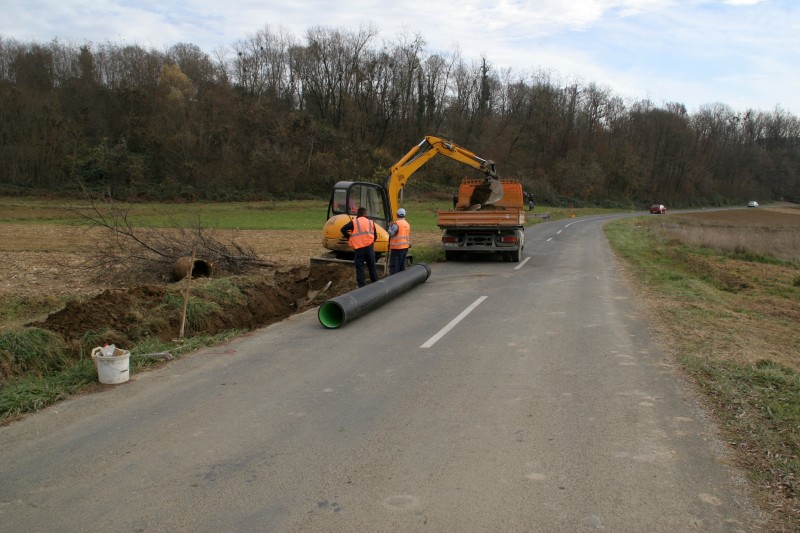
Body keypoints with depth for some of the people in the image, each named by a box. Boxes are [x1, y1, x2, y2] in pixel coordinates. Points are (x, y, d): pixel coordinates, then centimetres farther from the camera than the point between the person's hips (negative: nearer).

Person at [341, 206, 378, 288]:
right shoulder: (371, 222, 9)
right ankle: (375, 283, 21)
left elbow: (343, 229, -8)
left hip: (359, 248, -3)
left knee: (359, 267, 3)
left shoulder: (354, 222, -1)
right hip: (369, 247, 3)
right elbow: (375, 236, 11)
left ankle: (362, 285, 0)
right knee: (372, 266, 14)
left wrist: (349, 238, 2)